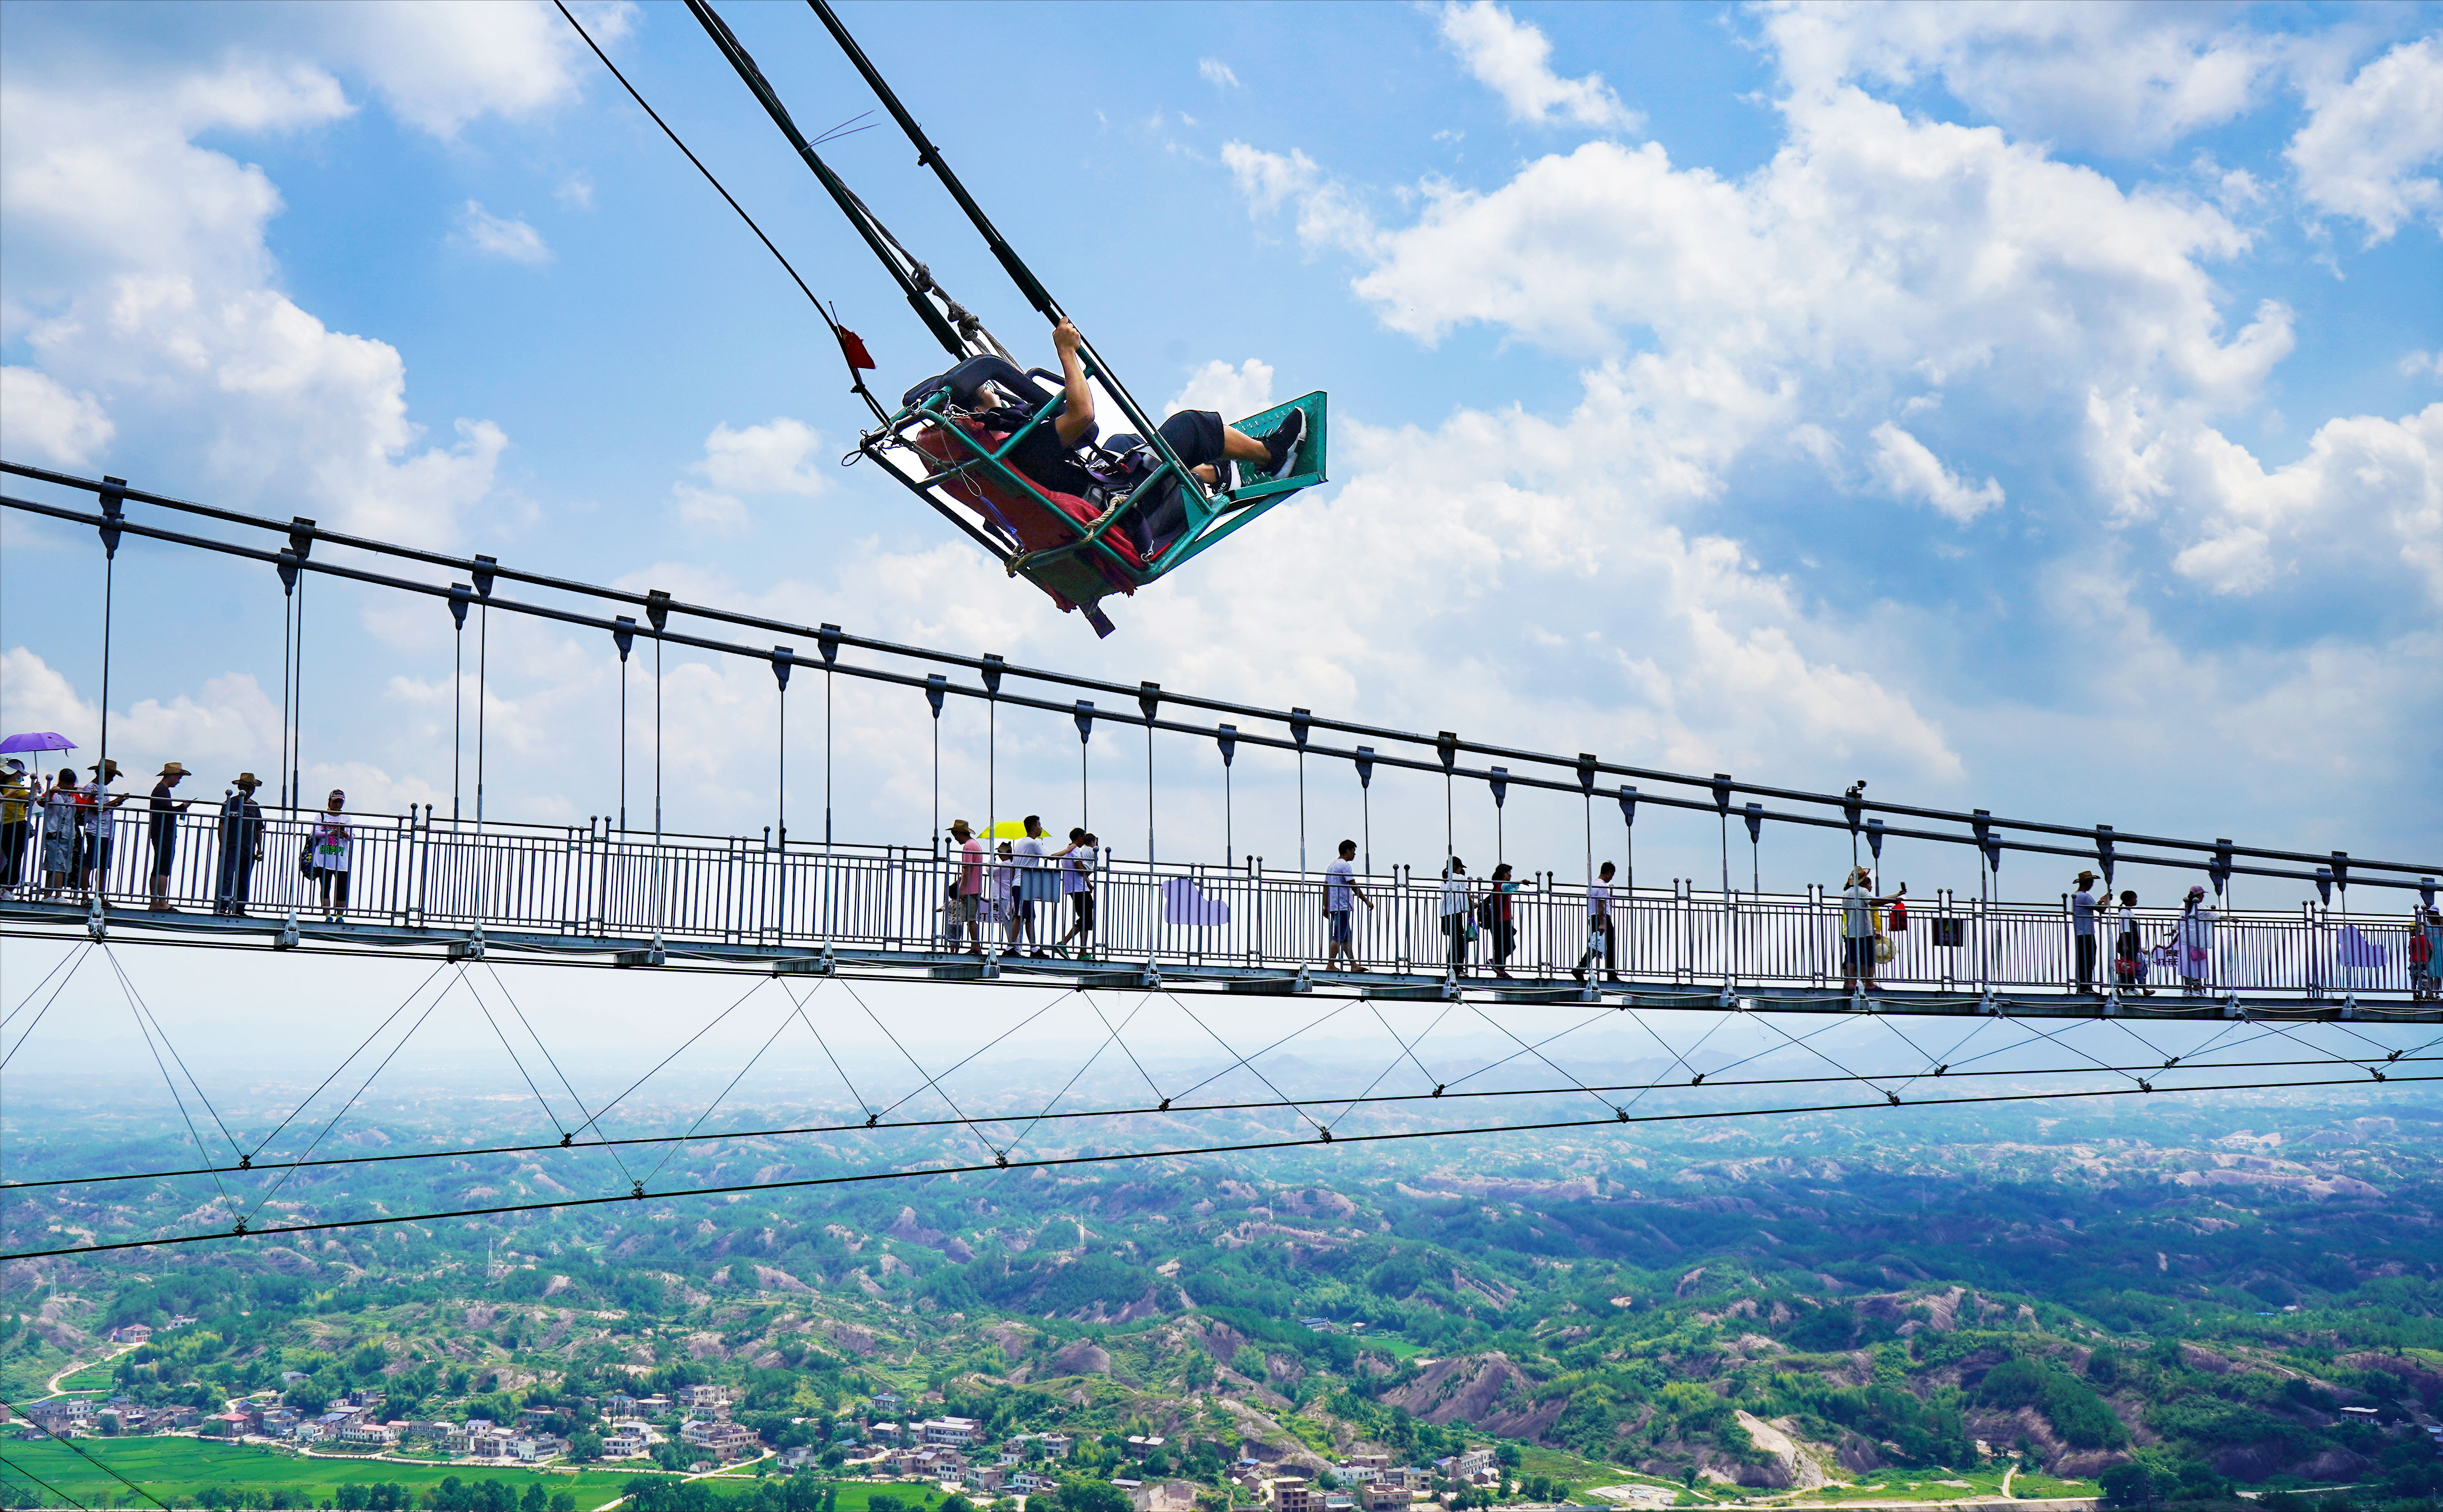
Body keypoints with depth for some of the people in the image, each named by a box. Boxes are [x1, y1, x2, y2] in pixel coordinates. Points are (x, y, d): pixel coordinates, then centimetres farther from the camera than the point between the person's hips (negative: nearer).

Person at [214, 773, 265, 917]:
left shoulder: (255, 806, 16)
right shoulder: (230, 804, 1)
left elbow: (259, 829, 20)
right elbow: (222, 825, -3)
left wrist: (259, 848, 14)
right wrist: (222, 846, -11)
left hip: (249, 850, 5)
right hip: (232, 849, -5)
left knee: (245, 882, 7)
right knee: (227, 878, -13)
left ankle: (239, 909, 12)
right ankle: (221, 907, -18)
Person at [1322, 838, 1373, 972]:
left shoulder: (1332, 866, 19)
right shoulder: (1345, 866, -9)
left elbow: (1326, 887, 19)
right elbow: (1354, 886, -13)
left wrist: (1326, 907, 20)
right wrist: (1367, 901, -8)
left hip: (1333, 906, 10)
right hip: (1342, 906, -10)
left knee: (1347, 937, 12)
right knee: (1339, 937, -11)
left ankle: (1354, 965, 14)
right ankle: (1330, 965, -16)